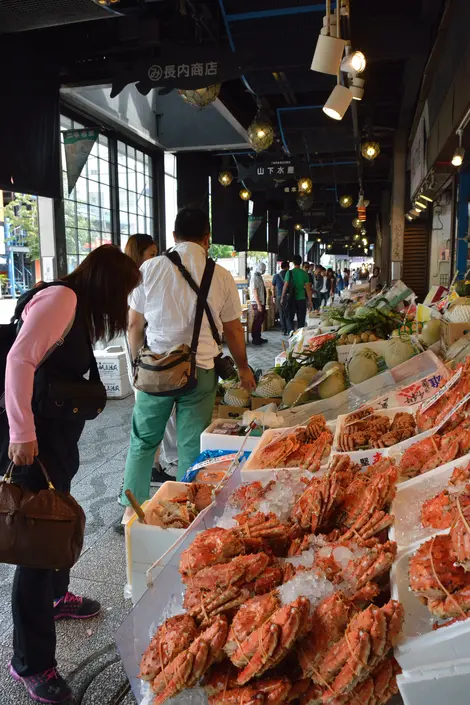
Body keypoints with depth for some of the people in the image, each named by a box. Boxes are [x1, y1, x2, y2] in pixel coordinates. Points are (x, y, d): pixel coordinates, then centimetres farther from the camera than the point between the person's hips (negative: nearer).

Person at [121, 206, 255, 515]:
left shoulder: (150, 268, -1)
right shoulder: (221, 276, -2)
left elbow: (135, 324, 4)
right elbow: (234, 330, 6)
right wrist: (243, 368, 20)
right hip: (201, 371, -1)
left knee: (143, 442, 17)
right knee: (192, 449, 9)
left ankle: (132, 509, 26)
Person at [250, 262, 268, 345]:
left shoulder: (259, 276, 13)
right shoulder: (254, 277, -15)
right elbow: (254, 292, -20)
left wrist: (263, 304, 17)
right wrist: (259, 304, -23)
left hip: (261, 302, 9)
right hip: (257, 303, -9)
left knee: (260, 320, 14)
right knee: (257, 321, -4)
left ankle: (258, 338, 23)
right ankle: (254, 339, 3)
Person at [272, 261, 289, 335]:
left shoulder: (276, 276, 1)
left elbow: (273, 287, 7)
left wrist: (274, 297, 17)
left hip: (280, 297, 0)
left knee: (282, 314, 7)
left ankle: (284, 330, 8)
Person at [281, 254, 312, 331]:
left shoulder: (289, 272, -6)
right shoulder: (304, 273, -1)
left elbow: (285, 286, -7)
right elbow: (307, 288, -1)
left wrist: (282, 298, 3)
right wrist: (310, 301, 5)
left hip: (292, 299, -1)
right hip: (302, 299, 1)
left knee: (290, 318, 10)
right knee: (301, 320, 8)